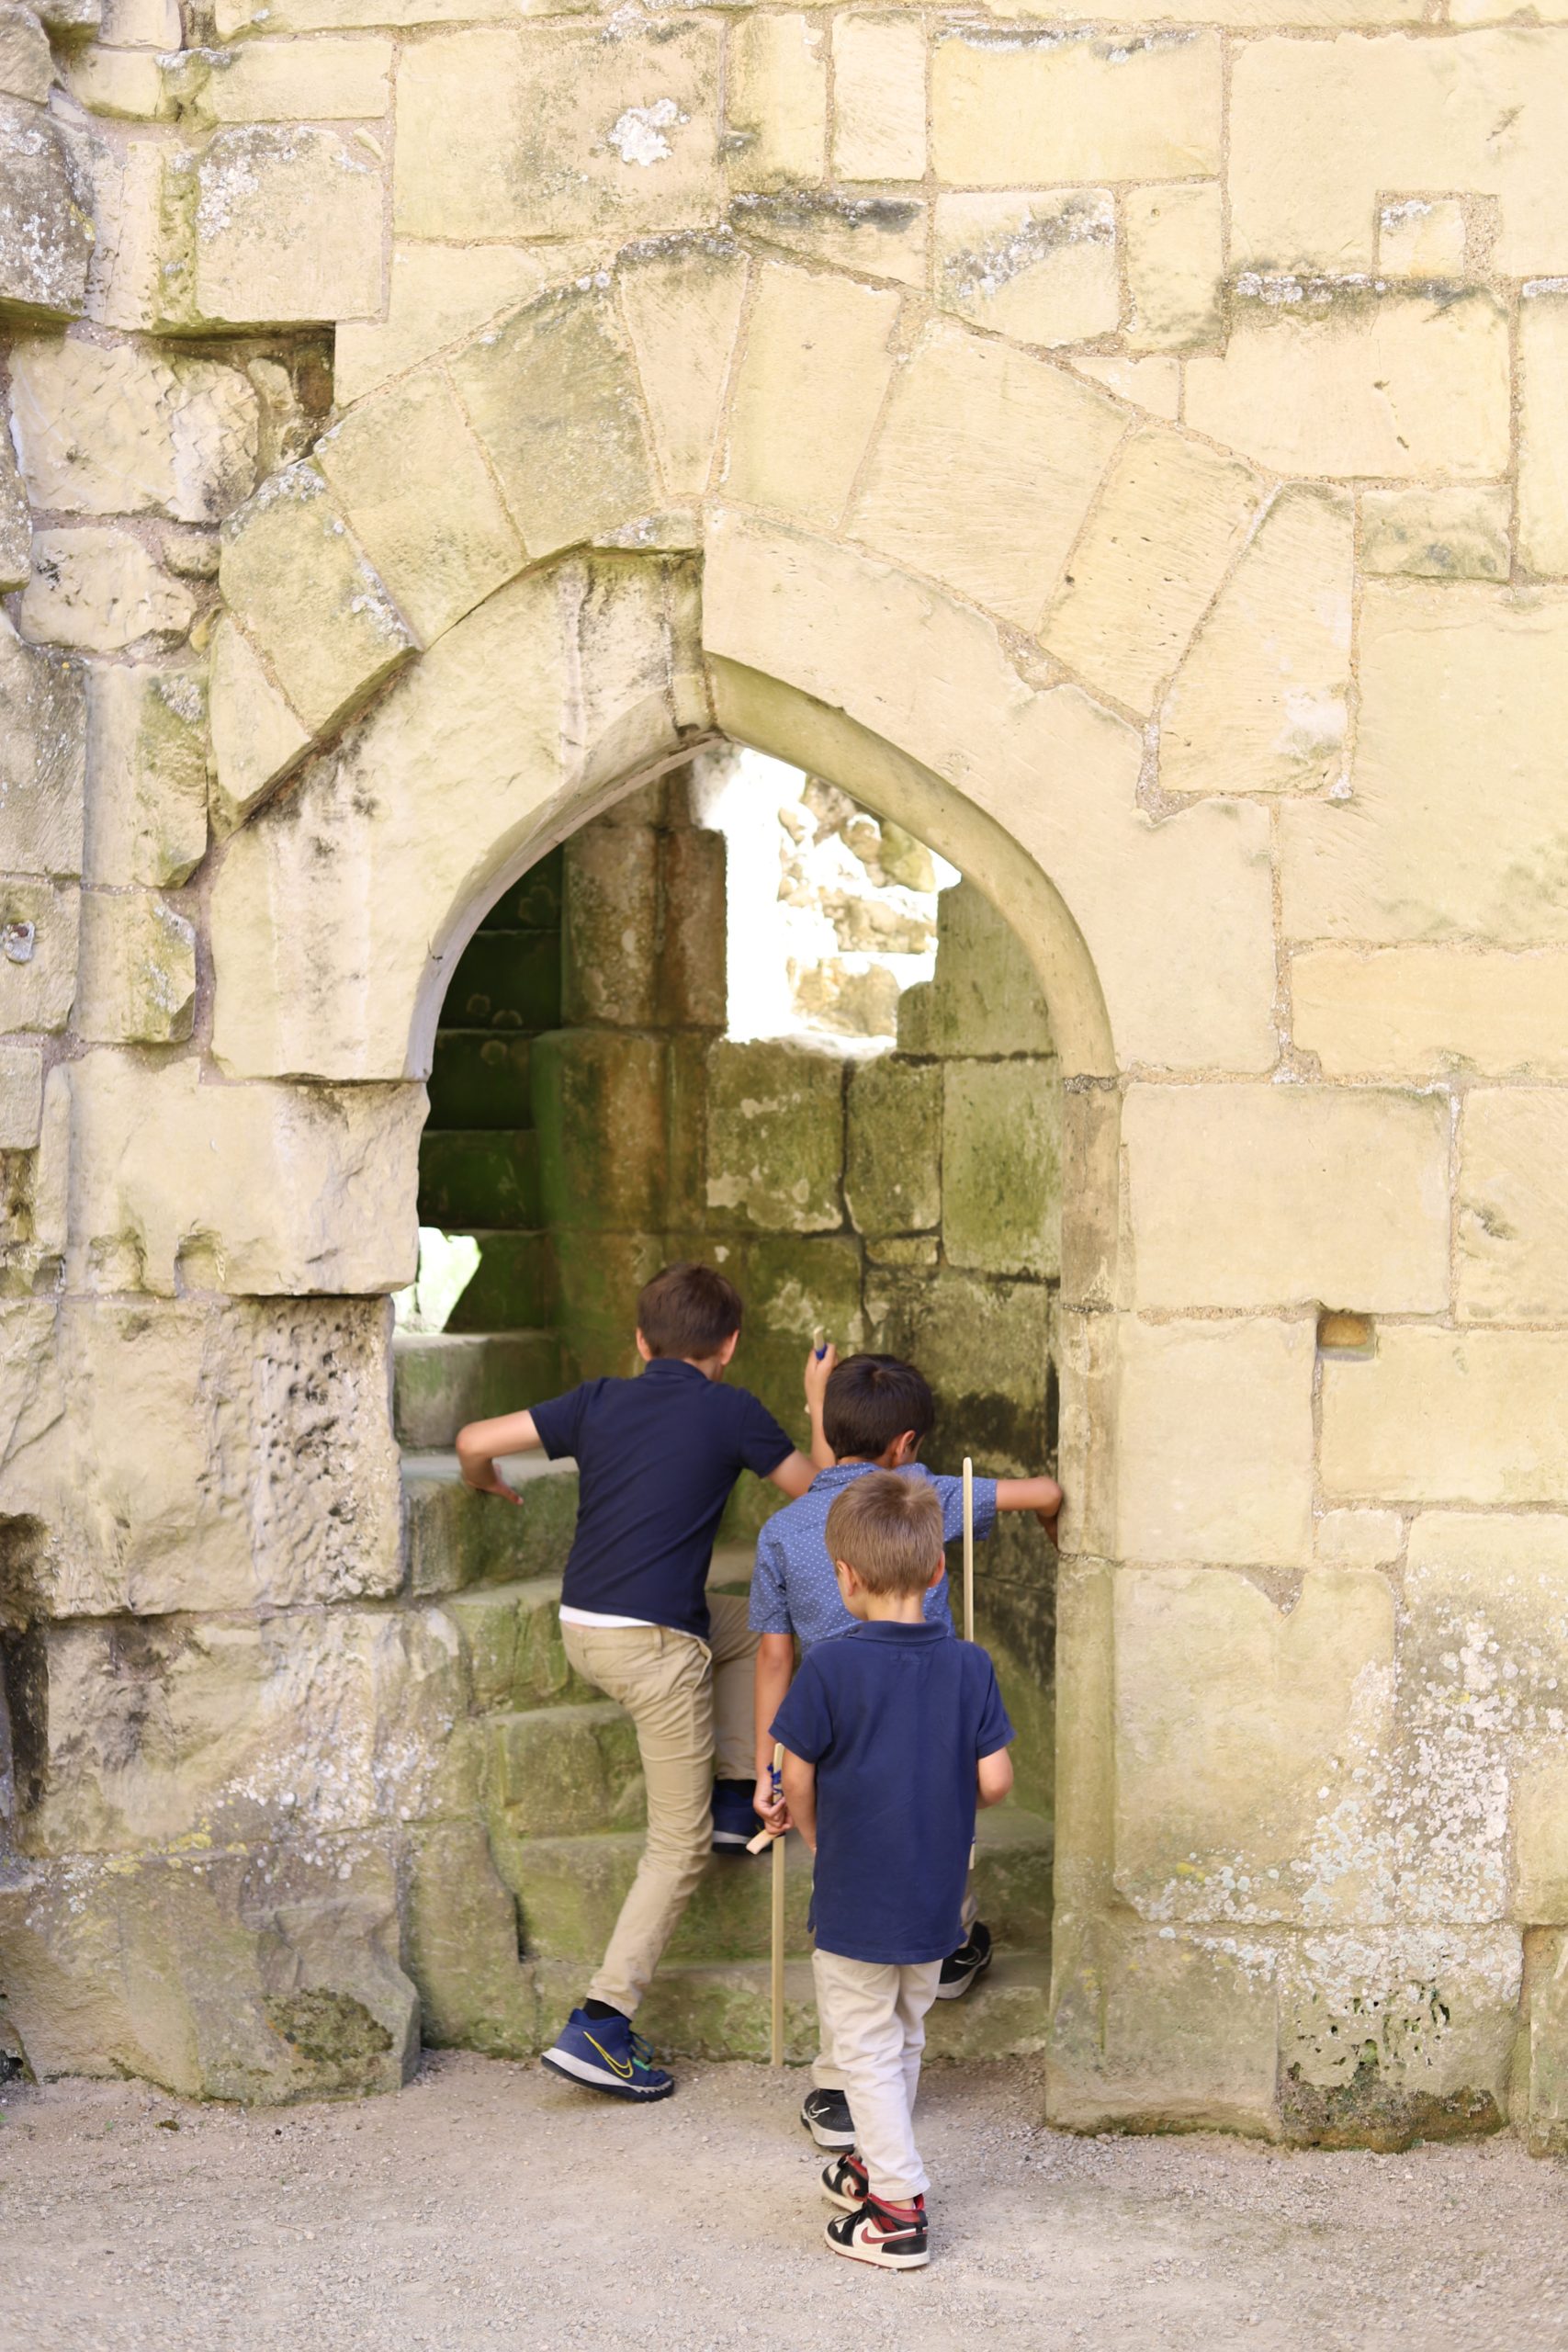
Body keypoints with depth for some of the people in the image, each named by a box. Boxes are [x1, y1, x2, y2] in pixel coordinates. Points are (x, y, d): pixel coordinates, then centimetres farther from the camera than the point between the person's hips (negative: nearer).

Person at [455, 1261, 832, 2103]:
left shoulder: (600, 1401, 8)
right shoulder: (731, 1412, -3)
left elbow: (474, 1442, 4)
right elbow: (817, 1489, 10)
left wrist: (485, 1482, 27)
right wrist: (820, 1403, 24)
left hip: (580, 1625, 6)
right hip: (654, 1642, -6)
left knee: (747, 1624, 32)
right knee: (678, 1842, 4)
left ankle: (736, 1801, 28)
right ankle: (599, 2025, -4)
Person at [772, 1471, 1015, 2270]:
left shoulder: (829, 1668, -18)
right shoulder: (968, 1666, -7)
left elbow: (798, 1783, -10)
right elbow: (994, 1781, -6)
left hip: (854, 1901, -5)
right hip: (935, 1901, 5)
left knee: (865, 2048, 7)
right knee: (904, 2039, 23)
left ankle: (898, 2210, 7)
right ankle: (880, 2162, 39)